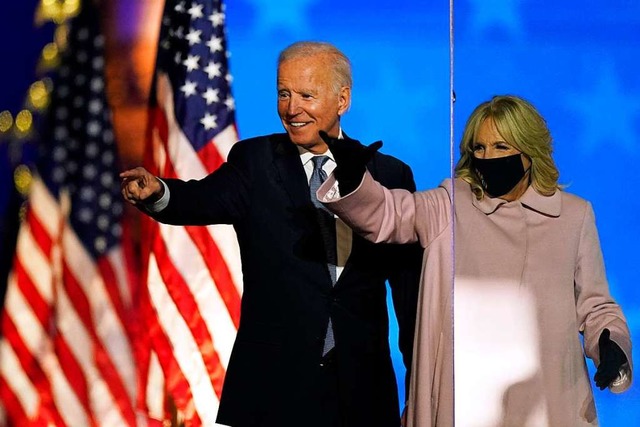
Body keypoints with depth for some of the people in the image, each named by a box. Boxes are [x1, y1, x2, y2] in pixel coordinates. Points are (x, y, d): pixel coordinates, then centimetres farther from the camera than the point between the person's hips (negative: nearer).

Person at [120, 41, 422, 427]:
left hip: (361, 387, 1)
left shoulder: (390, 175, 6)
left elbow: (410, 284, 6)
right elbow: (207, 199, -16)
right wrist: (157, 194, -38)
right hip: (273, 385, -1)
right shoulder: (255, 161, 4)